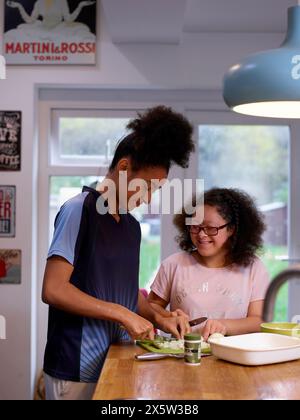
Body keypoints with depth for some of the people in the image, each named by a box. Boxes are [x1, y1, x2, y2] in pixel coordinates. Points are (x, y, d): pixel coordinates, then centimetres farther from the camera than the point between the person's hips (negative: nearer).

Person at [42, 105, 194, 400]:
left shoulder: (132, 226, 12)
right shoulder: (80, 209, -11)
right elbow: (53, 290, -18)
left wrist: (158, 318, 2)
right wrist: (123, 315, -16)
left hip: (117, 363, 7)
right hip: (78, 369, -7)